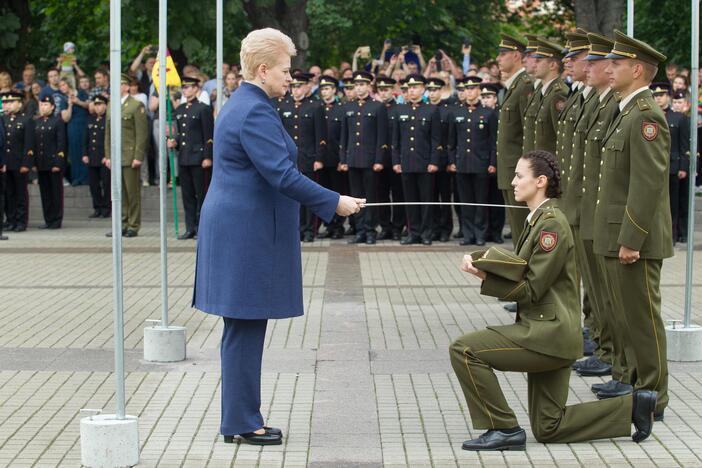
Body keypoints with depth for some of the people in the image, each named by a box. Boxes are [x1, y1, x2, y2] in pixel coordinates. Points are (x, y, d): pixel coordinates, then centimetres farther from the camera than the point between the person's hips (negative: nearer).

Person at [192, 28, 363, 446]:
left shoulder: (244, 105, 17)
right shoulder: (255, 112, -17)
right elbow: (283, 175, -23)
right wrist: (334, 202, -16)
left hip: (239, 229, 11)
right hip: (248, 233, -11)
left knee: (244, 329, 12)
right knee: (246, 328, -5)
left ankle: (240, 418, 16)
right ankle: (241, 422, 0)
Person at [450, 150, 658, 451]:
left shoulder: (552, 224, -16)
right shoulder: (537, 219, 14)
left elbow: (531, 289, -18)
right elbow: (516, 265, 13)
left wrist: (484, 277, -16)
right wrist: (477, 258, -3)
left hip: (548, 333, -10)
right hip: (545, 333, 10)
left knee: (464, 350, -14)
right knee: (548, 429, 12)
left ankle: (504, 429, -7)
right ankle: (633, 406, 16)